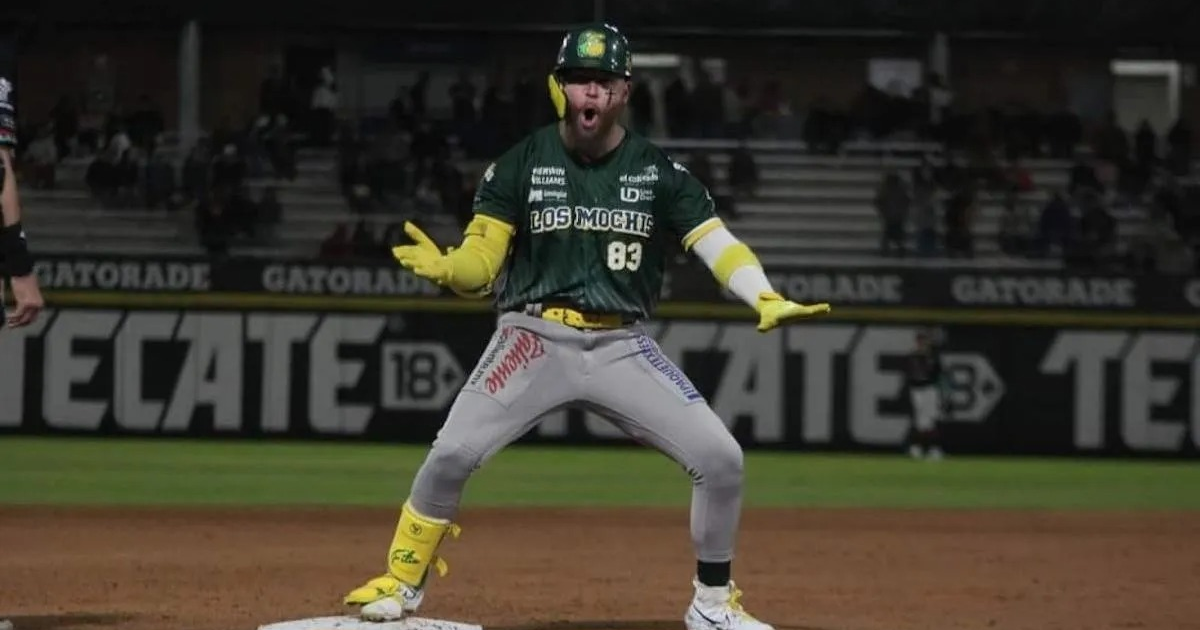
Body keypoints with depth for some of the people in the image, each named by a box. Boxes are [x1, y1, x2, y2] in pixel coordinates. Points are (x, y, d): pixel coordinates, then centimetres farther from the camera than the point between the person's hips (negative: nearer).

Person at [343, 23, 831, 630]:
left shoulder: (659, 171, 2)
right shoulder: (521, 164, -1)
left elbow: (717, 243, -8)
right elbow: (480, 265, -3)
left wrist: (768, 301, -26)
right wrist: (444, 268, -28)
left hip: (622, 347, 1)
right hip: (534, 339, -1)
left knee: (720, 458, -10)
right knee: (451, 454, -18)